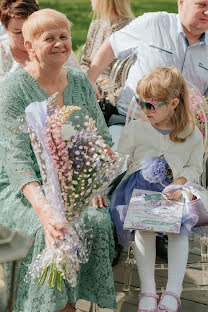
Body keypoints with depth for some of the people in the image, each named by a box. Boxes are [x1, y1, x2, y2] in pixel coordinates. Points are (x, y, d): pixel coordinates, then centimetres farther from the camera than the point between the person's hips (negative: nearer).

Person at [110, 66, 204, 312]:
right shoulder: (135, 129, 2)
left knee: (180, 227, -25)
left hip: (175, 190, 1)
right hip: (140, 187, 0)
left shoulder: (192, 134, 1)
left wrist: (179, 184, -14)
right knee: (144, 226, -25)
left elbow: (194, 168, 7)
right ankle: (147, 292, -20)